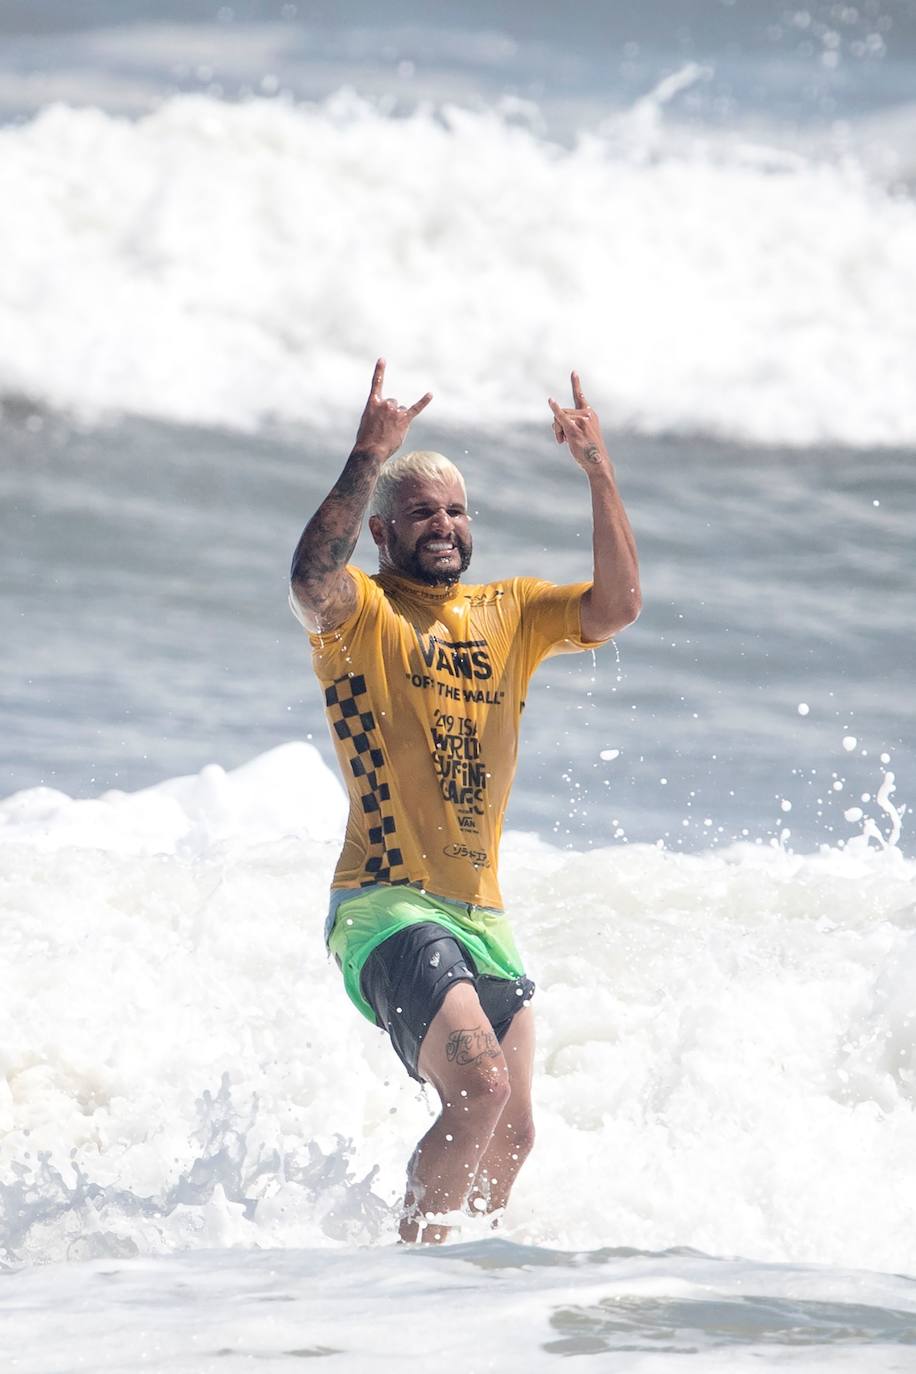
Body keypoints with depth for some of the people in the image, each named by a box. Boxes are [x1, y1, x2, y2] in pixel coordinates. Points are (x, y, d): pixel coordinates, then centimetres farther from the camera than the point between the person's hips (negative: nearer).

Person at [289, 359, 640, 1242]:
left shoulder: (510, 614, 13)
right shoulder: (357, 613, -2)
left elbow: (616, 606, -2)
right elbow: (310, 581, -26)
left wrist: (598, 473, -9)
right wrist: (367, 460, -29)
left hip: (482, 918, 7)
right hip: (387, 905, -7)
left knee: (509, 1134, 7)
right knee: (479, 1086, -24)